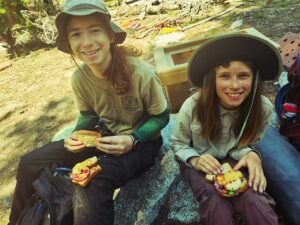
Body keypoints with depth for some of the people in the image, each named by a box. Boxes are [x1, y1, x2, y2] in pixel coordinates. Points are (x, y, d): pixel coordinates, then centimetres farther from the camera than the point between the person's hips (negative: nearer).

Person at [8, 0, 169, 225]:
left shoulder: (141, 73, -28)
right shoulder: (79, 78, -12)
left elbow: (161, 117, -13)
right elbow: (89, 115, 6)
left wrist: (132, 140, -29)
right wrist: (77, 135, -15)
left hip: (142, 142, -5)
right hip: (106, 137, 6)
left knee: (91, 184, -37)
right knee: (30, 163, 2)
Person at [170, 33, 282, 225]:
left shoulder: (263, 108, -18)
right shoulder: (193, 107, -24)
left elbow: (246, 144, -1)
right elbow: (177, 144, -6)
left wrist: (252, 155, -26)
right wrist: (195, 160, -27)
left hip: (233, 159, 2)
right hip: (197, 160, -1)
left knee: (255, 200, -26)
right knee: (216, 204, -28)